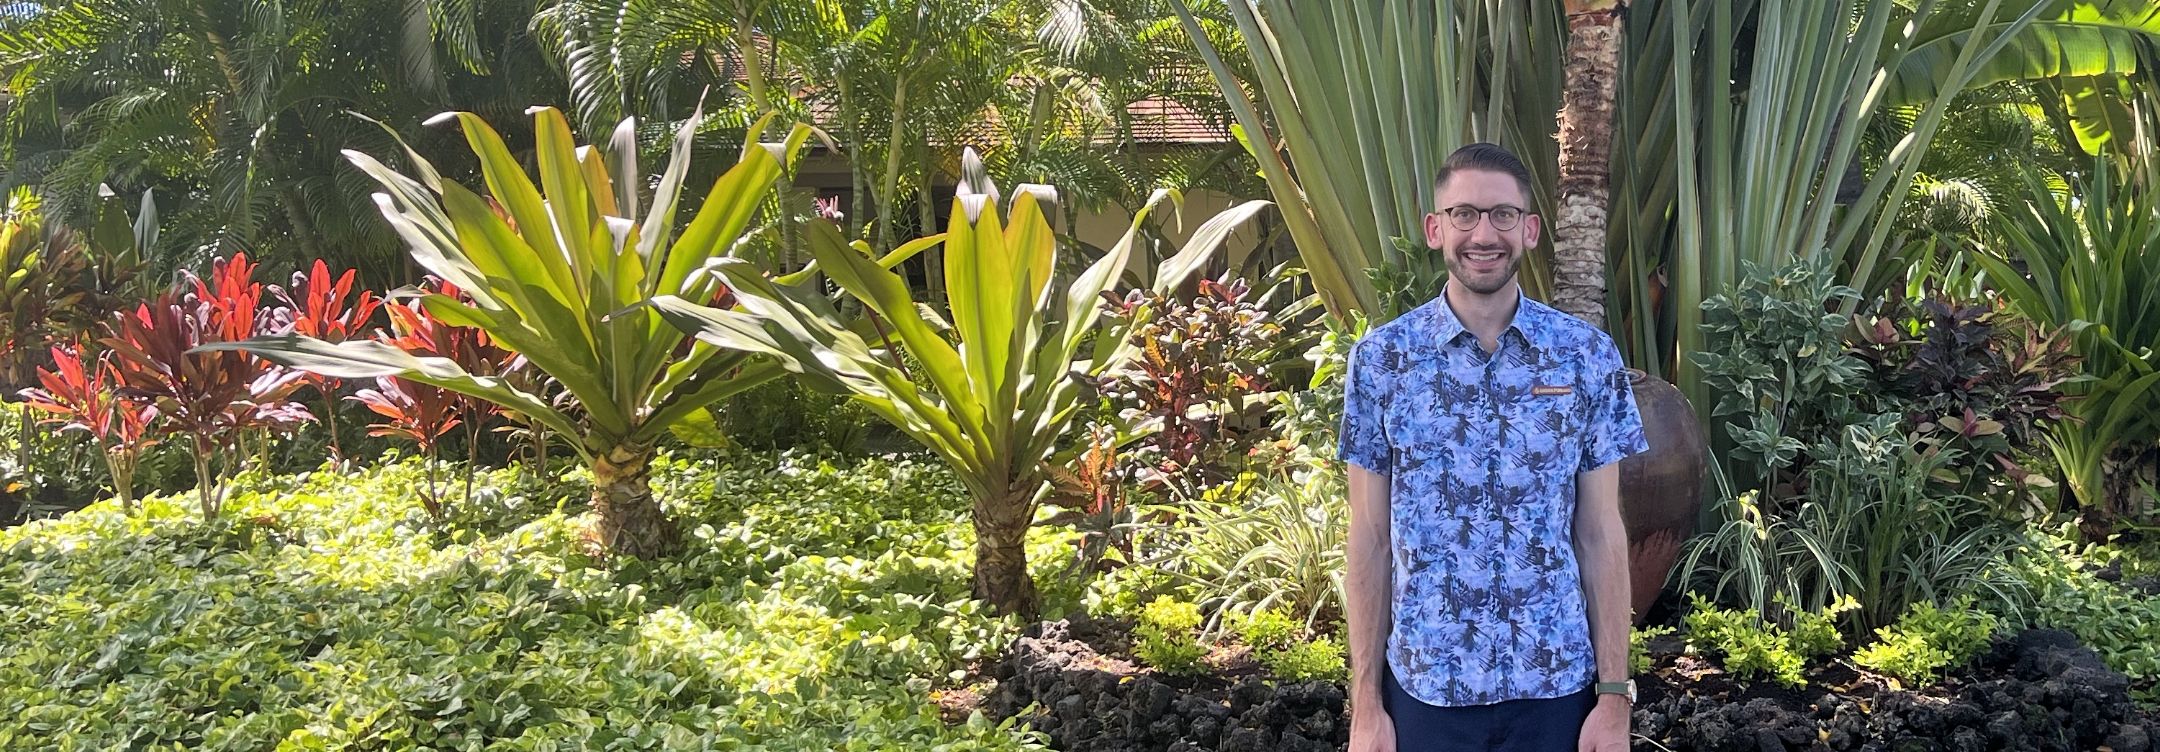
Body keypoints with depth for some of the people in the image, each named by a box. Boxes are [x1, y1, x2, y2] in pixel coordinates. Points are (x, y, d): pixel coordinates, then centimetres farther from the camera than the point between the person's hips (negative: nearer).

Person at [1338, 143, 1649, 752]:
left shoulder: (1588, 356, -2)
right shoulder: (1381, 358, -3)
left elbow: (1601, 533, 1)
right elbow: (1369, 537, -1)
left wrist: (1615, 694, -2)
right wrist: (1366, 703, -2)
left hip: (1555, 683, 0)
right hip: (1425, 684, 0)